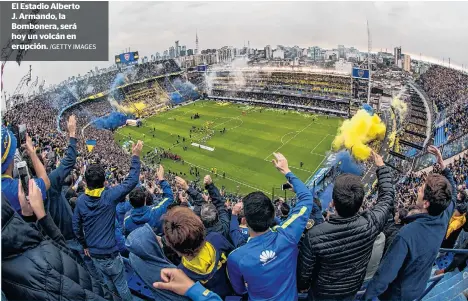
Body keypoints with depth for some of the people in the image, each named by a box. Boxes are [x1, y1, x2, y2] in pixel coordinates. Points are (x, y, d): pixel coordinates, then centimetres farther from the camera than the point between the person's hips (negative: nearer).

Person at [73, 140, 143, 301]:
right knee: (121, 284, 13)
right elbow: (132, 181, -19)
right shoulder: (109, 196, -23)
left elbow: (76, 226, 2)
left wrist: (85, 245, 16)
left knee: (108, 281, 26)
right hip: (109, 252, -5)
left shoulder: (80, 200, -8)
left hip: (93, 252, 5)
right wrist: (135, 156, -12)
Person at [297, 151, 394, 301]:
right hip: (352, 289, 3)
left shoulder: (315, 235, -39)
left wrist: (302, 285, 1)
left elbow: (304, 268, -21)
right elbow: (387, 197, -11)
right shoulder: (371, 224, -32)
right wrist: (381, 167, 1)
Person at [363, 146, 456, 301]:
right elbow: (452, 194, 4)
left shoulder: (407, 234, -41)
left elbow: (385, 274, -35)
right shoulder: (443, 218, -19)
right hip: (419, 288, 6)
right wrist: (442, 165, 2)